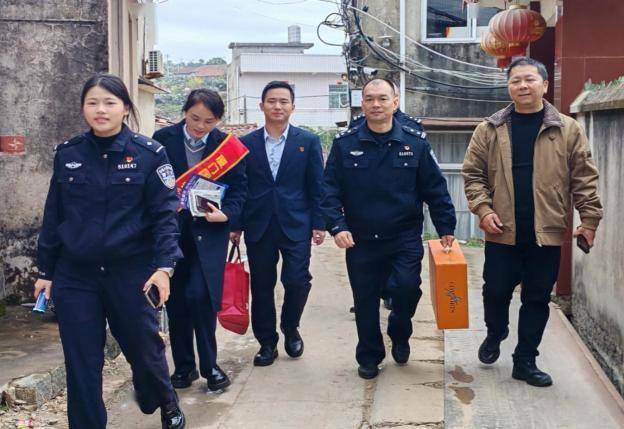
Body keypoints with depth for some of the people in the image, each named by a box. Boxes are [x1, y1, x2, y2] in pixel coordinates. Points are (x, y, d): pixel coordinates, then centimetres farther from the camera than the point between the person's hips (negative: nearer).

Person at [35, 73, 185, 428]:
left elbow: (165, 213, -7)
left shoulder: (149, 153, -6)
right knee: (81, 363, 4)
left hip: (132, 273, -2)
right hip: (75, 277, 2)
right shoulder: (67, 154, 3)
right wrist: (46, 271, 10)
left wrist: (164, 265, -18)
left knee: (144, 348, 11)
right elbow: (53, 216, 9)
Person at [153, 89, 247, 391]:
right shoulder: (163, 139, -1)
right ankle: (184, 366, 22)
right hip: (171, 228, 2)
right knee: (176, 299, 7)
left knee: (200, 295, -12)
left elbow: (239, 187, 2)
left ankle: (209, 365, 6)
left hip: (209, 230, -2)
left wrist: (226, 213, -15)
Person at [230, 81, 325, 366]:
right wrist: (235, 224, 3)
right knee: (261, 286, 6)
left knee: (297, 281, -7)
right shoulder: (247, 143, 6)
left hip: (295, 225, -1)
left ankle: (290, 329, 22)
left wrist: (319, 224, -3)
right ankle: (266, 341, 21)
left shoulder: (308, 141, 3)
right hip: (258, 226, 1)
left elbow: (317, 186, 3)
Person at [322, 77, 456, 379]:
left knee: (406, 287, -15)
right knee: (365, 301, 9)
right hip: (360, 240, 1)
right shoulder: (345, 144, -1)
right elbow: (330, 190, -2)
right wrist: (337, 226, -13)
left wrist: (445, 227, 2)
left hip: (405, 238, -1)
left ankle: (399, 334, 18)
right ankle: (369, 357, 30)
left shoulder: (415, 143, -1)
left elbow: (435, 189, 2)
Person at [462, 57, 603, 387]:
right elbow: (473, 174, 4)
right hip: (502, 233, 0)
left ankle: (525, 361, 22)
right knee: (496, 291, 9)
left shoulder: (568, 130, 1)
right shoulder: (490, 130, 2)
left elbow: (584, 178, 2)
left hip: (546, 234, 0)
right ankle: (495, 335, 39)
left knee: (537, 299, 7)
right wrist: (483, 209, -9)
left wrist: (590, 219, -4)